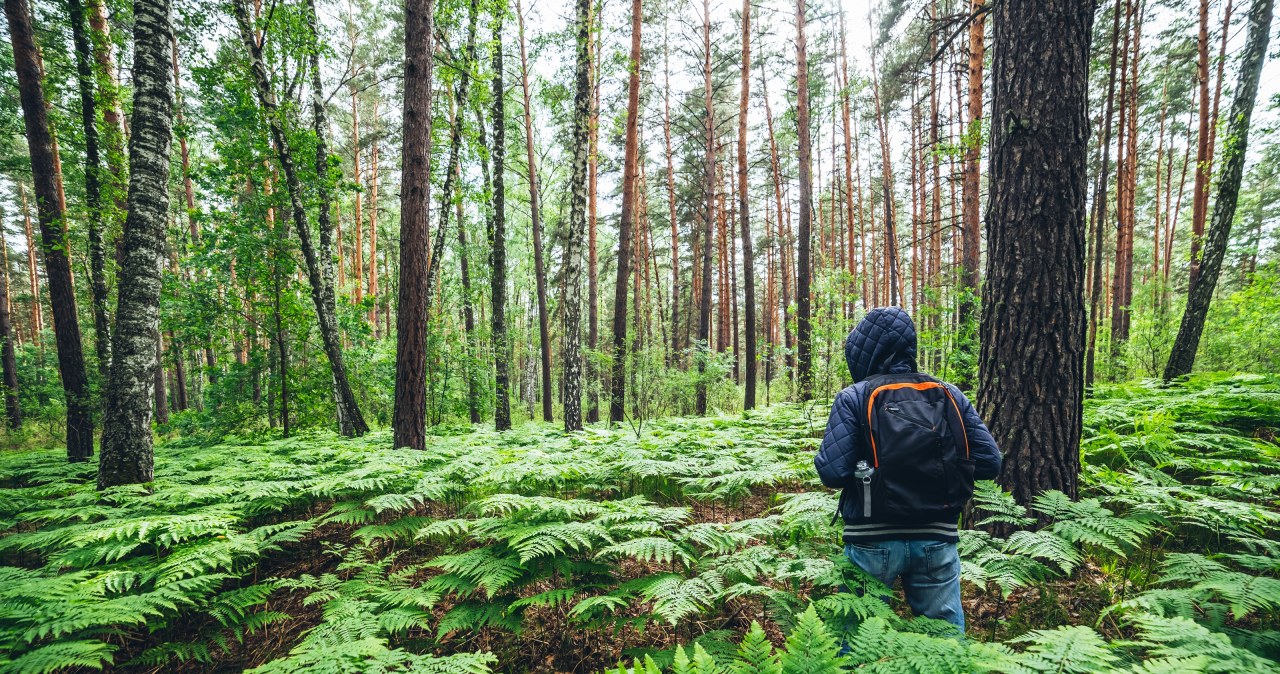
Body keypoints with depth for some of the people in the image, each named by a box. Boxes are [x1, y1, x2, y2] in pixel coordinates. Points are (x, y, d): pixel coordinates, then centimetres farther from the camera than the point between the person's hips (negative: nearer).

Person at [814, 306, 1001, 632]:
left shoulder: (853, 398, -9)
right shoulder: (950, 395, 2)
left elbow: (832, 472, -16)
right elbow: (989, 463, 1)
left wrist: (841, 463, 6)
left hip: (872, 541, -3)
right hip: (937, 541, 4)